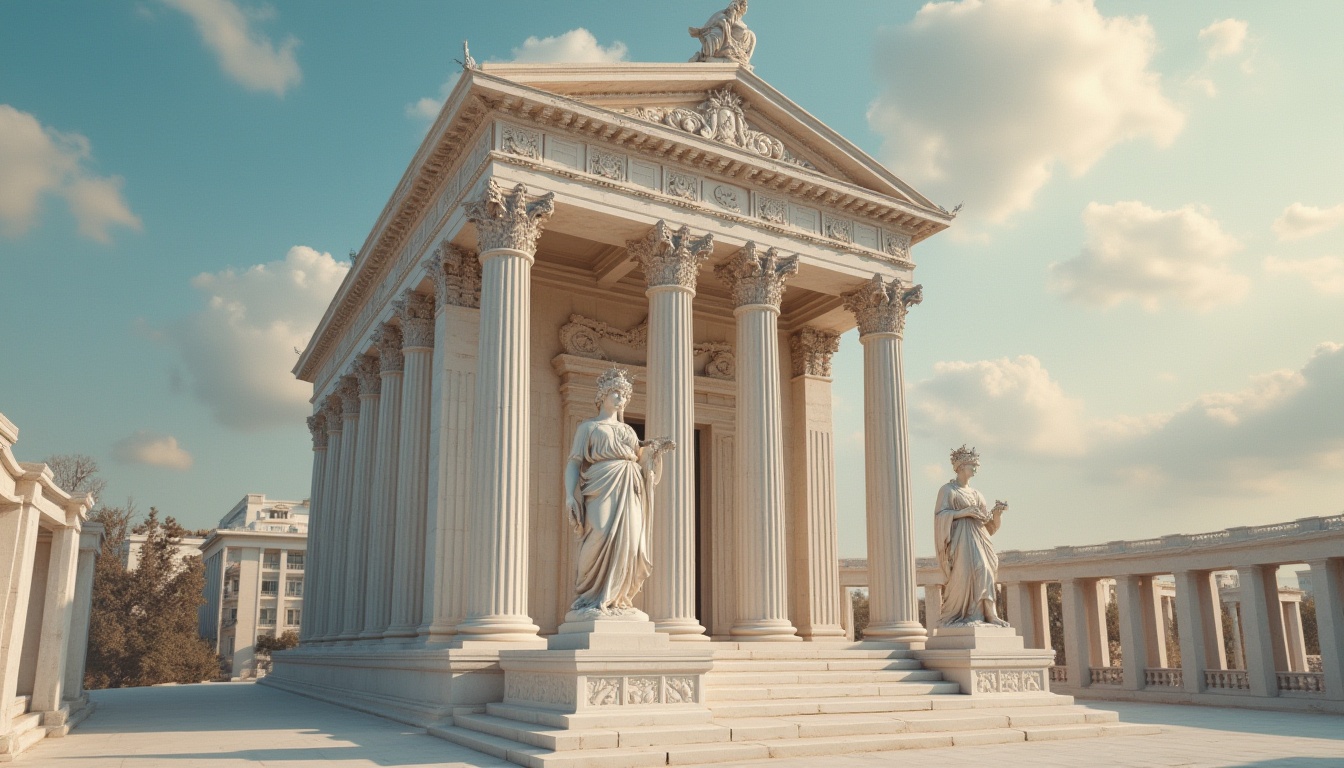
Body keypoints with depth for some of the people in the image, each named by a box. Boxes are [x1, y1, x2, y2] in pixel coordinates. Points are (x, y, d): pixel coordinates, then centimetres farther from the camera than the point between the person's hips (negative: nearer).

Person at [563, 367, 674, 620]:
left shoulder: (628, 430, 27)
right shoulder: (587, 427, 14)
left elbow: (639, 460, 23)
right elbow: (573, 464, 4)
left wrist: (654, 448, 5)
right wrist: (569, 495, -10)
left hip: (629, 492, 5)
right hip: (602, 489, -5)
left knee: (627, 543, -9)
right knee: (603, 539, -22)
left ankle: (616, 599, -4)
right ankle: (591, 600, -12)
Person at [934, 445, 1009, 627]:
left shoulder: (975, 493, 22)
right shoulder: (948, 490, 2)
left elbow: (988, 520, 17)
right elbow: (940, 515, -10)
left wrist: (997, 511, -3)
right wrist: (963, 512, -18)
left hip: (978, 538, 7)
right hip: (960, 537, -7)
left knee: (983, 574, -7)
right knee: (962, 575, -17)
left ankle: (982, 615, -8)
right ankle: (954, 617, -9)